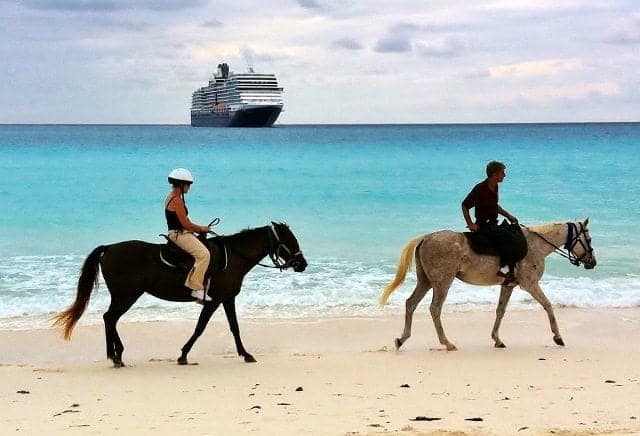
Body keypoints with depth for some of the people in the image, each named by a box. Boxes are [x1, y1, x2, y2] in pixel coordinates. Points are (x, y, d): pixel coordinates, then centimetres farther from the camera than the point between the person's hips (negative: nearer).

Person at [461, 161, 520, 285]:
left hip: (493, 224, 9)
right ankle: (504, 268, -30)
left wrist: (508, 216, 17)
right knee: (506, 236, -29)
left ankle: (512, 271, 1)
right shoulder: (480, 188, -16)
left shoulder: (494, 187, 10)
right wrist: (470, 224, -16)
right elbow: (465, 205, -11)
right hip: (483, 225, -9)